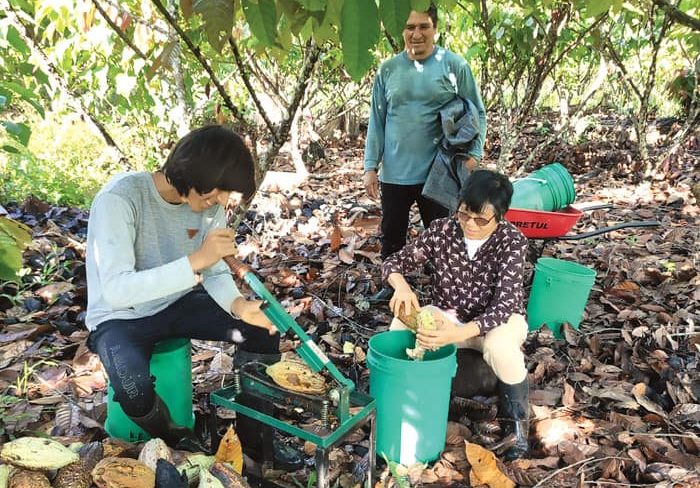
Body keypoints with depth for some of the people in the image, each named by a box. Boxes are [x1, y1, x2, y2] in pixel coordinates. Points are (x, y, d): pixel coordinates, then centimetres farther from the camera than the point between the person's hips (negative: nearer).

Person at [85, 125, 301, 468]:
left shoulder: (208, 203, -11)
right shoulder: (119, 199, -29)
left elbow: (215, 273, -3)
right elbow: (117, 291, -35)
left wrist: (238, 305, -24)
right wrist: (196, 260, -42)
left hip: (176, 305, 6)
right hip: (119, 318, -5)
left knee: (263, 329, -7)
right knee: (135, 394, -33)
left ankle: (252, 436, 14)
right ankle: (176, 441, 3)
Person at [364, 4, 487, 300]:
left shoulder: (455, 65, -4)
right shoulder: (388, 69, 3)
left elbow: (477, 114, 0)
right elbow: (377, 121, 5)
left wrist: (474, 154, -12)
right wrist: (371, 166, 0)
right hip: (394, 173, 3)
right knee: (391, 235, 14)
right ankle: (391, 285, 35)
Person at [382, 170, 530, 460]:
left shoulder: (512, 241, -21)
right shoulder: (442, 230, -13)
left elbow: (505, 304, -30)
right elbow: (394, 262, -9)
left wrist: (460, 333, -48)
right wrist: (402, 286, -35)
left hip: (496, 320, -2)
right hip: (448, 317, 3)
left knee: (499, 347, -37)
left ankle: (517, 421, -9)